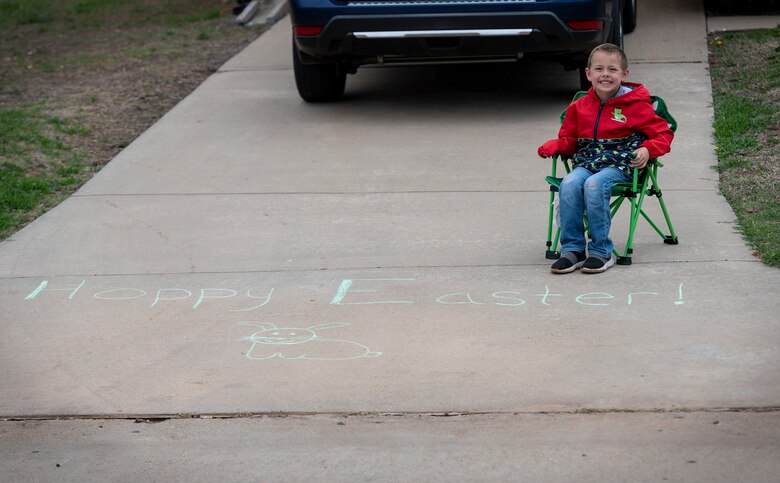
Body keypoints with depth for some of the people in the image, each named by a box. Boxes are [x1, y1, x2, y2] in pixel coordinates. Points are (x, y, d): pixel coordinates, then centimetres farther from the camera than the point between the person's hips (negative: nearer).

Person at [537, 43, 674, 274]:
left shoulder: (636, 106, 2)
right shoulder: (579, 107, 14)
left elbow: (664, 134, 4)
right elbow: (569, 140, 26)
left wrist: (647, 150, -16)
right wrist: (553, 146, 2)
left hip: (620, 165, -4)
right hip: (585, 162, 4)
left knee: (594, 185, -34)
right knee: (569, 185, -29)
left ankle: (601, 252, -23)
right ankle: (572, 249, -19)